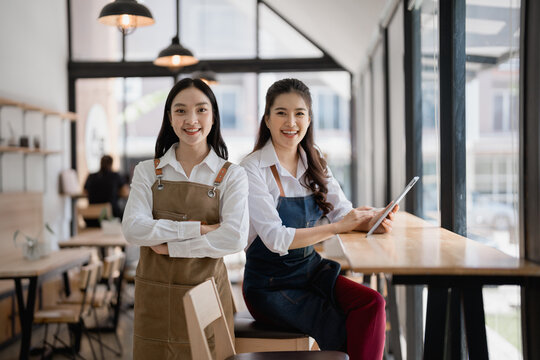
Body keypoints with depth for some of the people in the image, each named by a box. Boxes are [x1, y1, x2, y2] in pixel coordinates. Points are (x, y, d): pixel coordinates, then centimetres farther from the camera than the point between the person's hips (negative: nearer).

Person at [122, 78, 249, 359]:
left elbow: (235, 238, -15)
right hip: (154, 296, 1)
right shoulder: (148, 171, 4)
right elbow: (133, 229, -10)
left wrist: (170, 245, -13)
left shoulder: (231, 175, -1)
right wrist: (197, 228, -16)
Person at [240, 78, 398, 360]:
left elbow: (343, 212, -1)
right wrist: (337, 228, -26)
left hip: (310, 270, 5)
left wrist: (371, 220, -24)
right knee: (342, 333, -21)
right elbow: (276, 239, -21)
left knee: (371, 304, -20)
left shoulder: (315, 164, 7)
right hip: (269, 284, -5)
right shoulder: (253, 169, -13)